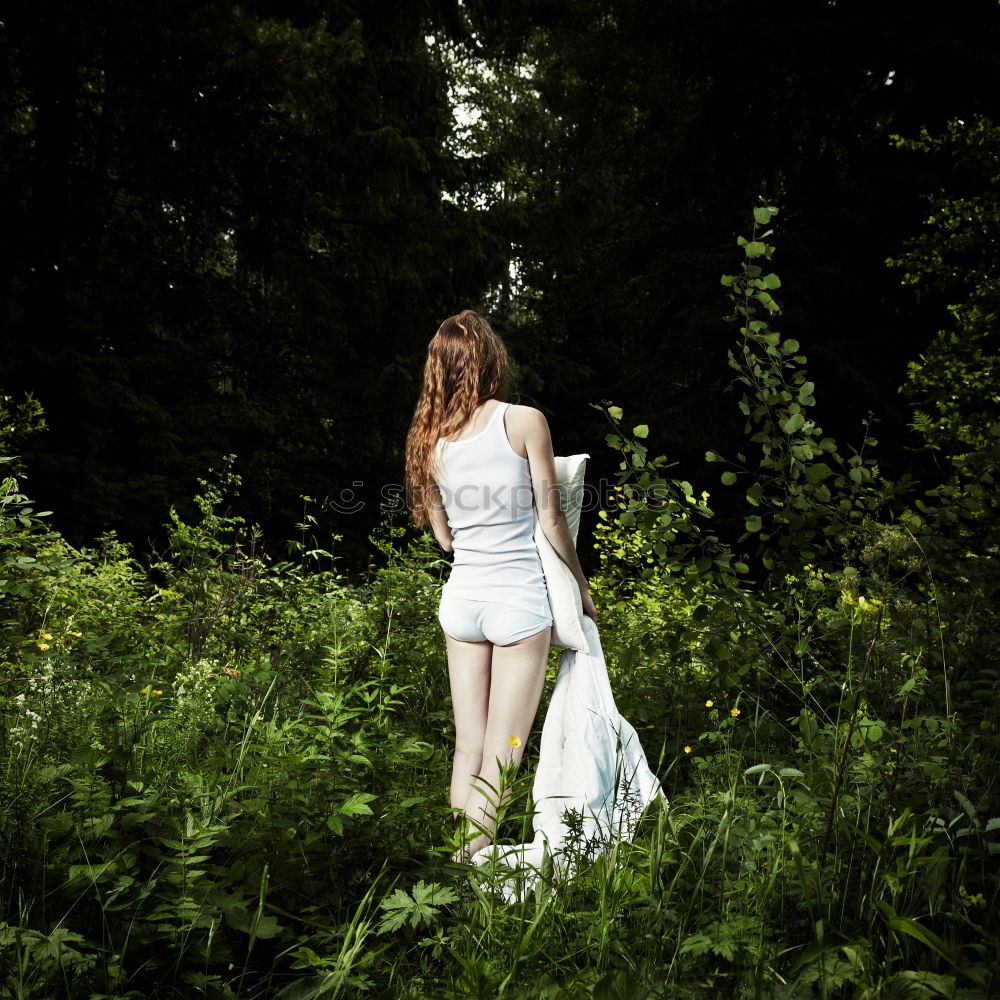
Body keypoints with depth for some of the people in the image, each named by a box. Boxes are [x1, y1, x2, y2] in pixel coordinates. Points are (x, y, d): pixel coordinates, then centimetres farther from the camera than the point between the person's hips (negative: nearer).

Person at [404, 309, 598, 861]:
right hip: (519, 597, -5)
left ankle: (458, 864, 19)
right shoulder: (524, 421, -7)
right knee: (501, 754, 3)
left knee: (468, 747, 13)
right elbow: (551, 519, -4)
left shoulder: (430, 437, 6)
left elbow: (443, 535, 13)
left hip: (461, 595, 5)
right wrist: (581, 585, 9)